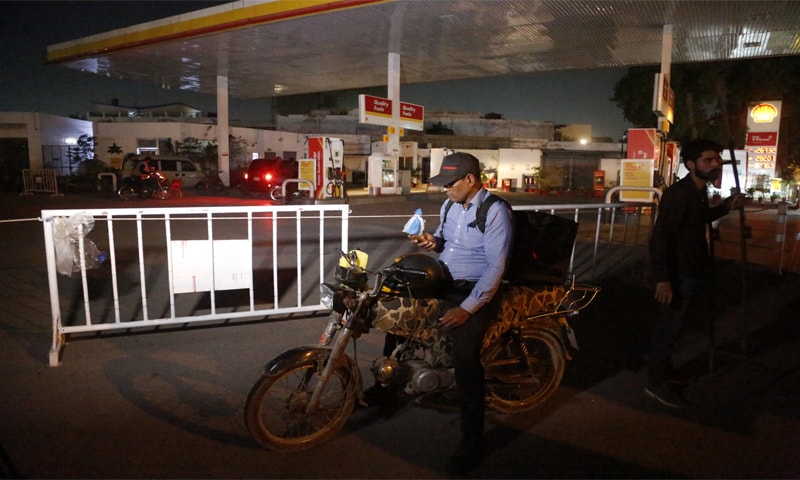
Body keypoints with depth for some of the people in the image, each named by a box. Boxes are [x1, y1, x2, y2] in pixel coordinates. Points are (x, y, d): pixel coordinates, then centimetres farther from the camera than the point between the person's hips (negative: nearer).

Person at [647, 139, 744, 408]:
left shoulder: (699, 191, 7)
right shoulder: (678, 194, -23)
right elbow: (660, 237, -26)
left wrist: (727, 207, 14)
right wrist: (663, 279, -28)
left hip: (690, 271, 10)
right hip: (678, 274, -10)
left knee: (669, 325, 20)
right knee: (669, 326, 0)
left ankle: (662, 369, 36)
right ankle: (657, 383, 12)